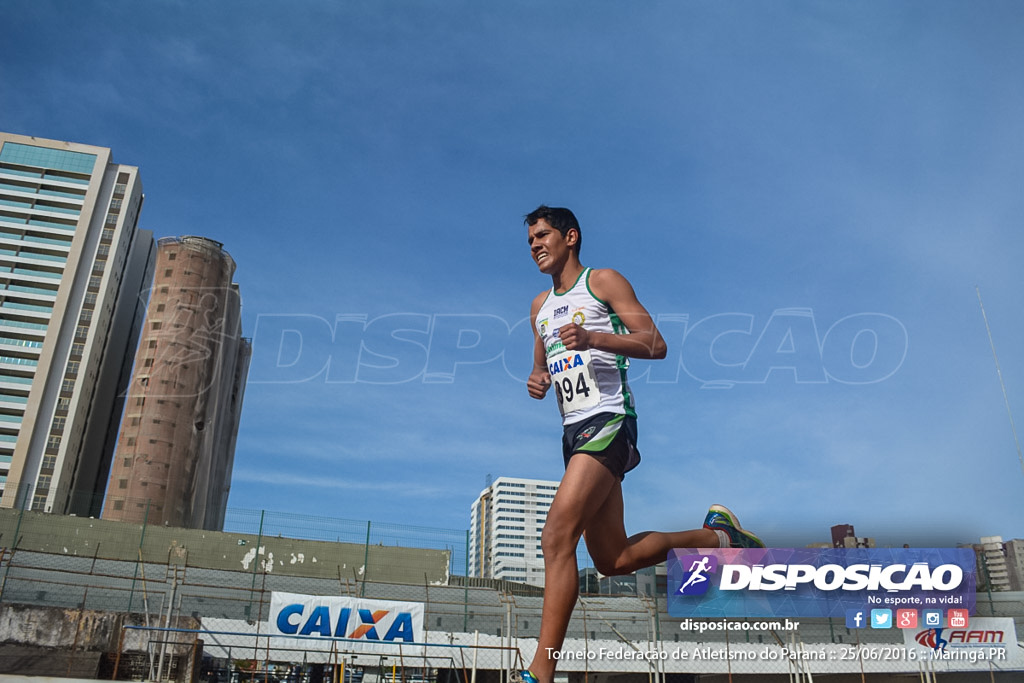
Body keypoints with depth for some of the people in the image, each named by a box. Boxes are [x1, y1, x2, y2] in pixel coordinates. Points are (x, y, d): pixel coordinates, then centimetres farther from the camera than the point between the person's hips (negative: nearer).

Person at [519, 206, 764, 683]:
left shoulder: (603, 281, 1)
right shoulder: (539, 306, 22)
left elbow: (655, 344, -6)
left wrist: (593, 338, -21)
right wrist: (537, 380, 4)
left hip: (608, 421, -8)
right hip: (573, 430, 8)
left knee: (557, 536, -22)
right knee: (614, 559, 10)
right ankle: (717, 537, 29)